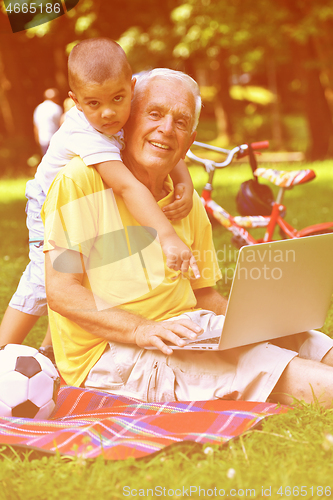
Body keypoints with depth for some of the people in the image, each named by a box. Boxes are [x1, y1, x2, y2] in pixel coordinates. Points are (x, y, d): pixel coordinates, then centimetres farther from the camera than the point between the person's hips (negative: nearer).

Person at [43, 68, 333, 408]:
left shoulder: (187, 203, 15)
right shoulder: (81, 179, -6)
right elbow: (61, 291, -12)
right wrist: (141, 330, -25)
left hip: (188, 331, 7)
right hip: (108, 351, -7)